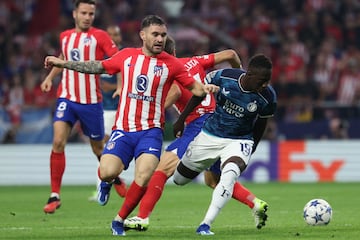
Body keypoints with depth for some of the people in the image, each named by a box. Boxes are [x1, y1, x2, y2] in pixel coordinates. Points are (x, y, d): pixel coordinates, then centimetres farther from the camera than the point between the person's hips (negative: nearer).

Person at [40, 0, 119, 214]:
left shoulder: (99, 36, -3)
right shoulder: (65, 36, 9)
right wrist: (50, 78, 19)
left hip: (91, 101, -2)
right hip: (67, 98, 2)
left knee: (98, 149, 9)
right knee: (58, 142, -16)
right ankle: (55, 195, -11)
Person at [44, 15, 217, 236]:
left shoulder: (171, 64, 0)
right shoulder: (127, 56, 6)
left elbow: (195, 88, 3)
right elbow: (98, 67, 20)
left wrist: (206, 89, -21)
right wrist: (62, 63, 23)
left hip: (151, 130, -1)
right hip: (123, 129, 1)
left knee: (144, 176, -22)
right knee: (108, 172, -19)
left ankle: (119, 220, 1)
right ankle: (107, 182, 22)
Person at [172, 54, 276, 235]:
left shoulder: (267, 96, -21)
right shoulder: (224, 77, -23)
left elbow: (261, 124, 0)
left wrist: (251, 150, 12)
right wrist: (182, 118, 3)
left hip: (239, 140, -2)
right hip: (210, 135, 2)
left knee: (230, 174, -33)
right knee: (179, 178, 14)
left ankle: (205, 225, -28)